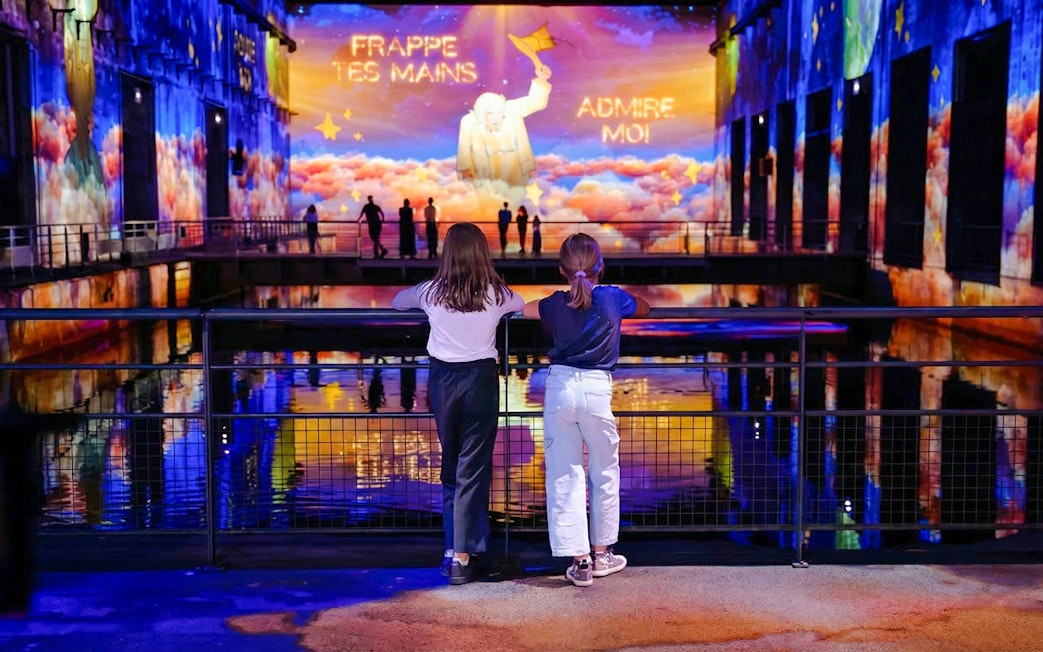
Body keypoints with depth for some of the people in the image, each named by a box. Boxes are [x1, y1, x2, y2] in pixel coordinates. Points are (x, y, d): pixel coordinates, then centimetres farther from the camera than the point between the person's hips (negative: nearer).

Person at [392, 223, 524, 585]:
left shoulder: (432, 292, -2)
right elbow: (522, 305, 21)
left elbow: (396, 301, 18)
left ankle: (456, 547, 19)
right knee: (473, 469, 0)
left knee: (451, 465, 15)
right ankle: (463, 555, -4)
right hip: (481, 379, -2)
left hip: (443, 380, 2)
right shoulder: (496, 294, -3)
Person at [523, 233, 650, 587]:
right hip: (597, 388, -1)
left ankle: (579, 560, 5)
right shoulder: (613, 297, 2)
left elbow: (524, 308, 28)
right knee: (604, 472, 15)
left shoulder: (555, 304, 6)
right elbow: (643, 308, 24)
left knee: (564, 475, 5)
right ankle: (602, 554, 24)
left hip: (560, 387, 1)